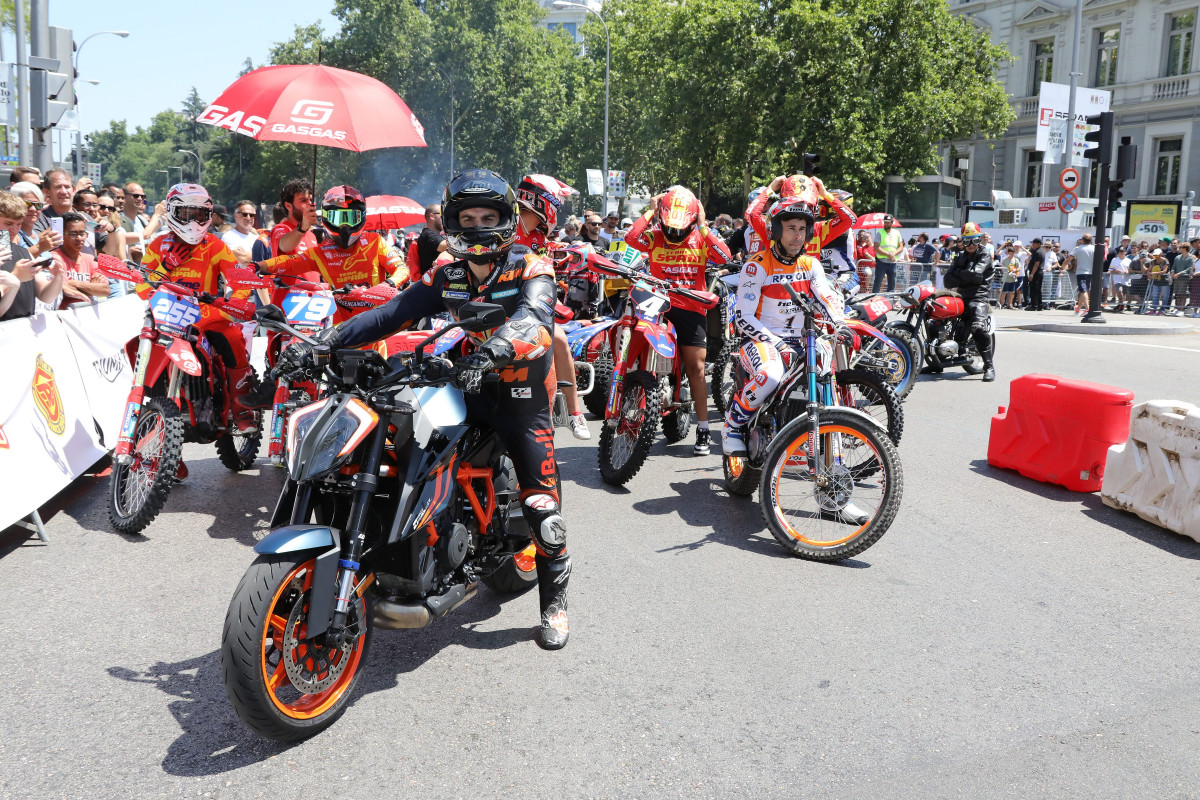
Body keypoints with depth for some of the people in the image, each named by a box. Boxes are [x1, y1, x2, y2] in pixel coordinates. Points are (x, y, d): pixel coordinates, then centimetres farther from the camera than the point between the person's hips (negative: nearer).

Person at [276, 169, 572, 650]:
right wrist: (323, 341, -15)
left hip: (522, 394, -4)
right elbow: (391, 314, -2)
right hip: (469, 389, 5)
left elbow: (533, 317, -30)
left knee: (541, 509, -5)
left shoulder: (531, 269, -8)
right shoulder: (446, 277, 6)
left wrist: (491, 350, -51)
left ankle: (554, 602, 16)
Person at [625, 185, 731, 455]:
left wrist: (703, 228, -9)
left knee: (696, 367, 0)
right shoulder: (653, 237, 4)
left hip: (692, 308, 1)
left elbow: (724, 257, -10)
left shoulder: (700, 239, 7)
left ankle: (703, 428, 5)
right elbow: (631, 238, -16)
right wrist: (649, 212, -7)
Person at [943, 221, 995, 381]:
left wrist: (958, 273, 1)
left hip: (978, 297, -6)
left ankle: (989, 367, -22)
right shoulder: (959, 257, 21)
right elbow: (948, 280, 8)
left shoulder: (984, 256, 4)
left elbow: (975, 274, -14)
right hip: (961, 297, 6)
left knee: (979, 328, -28)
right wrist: (966, 279, -6)